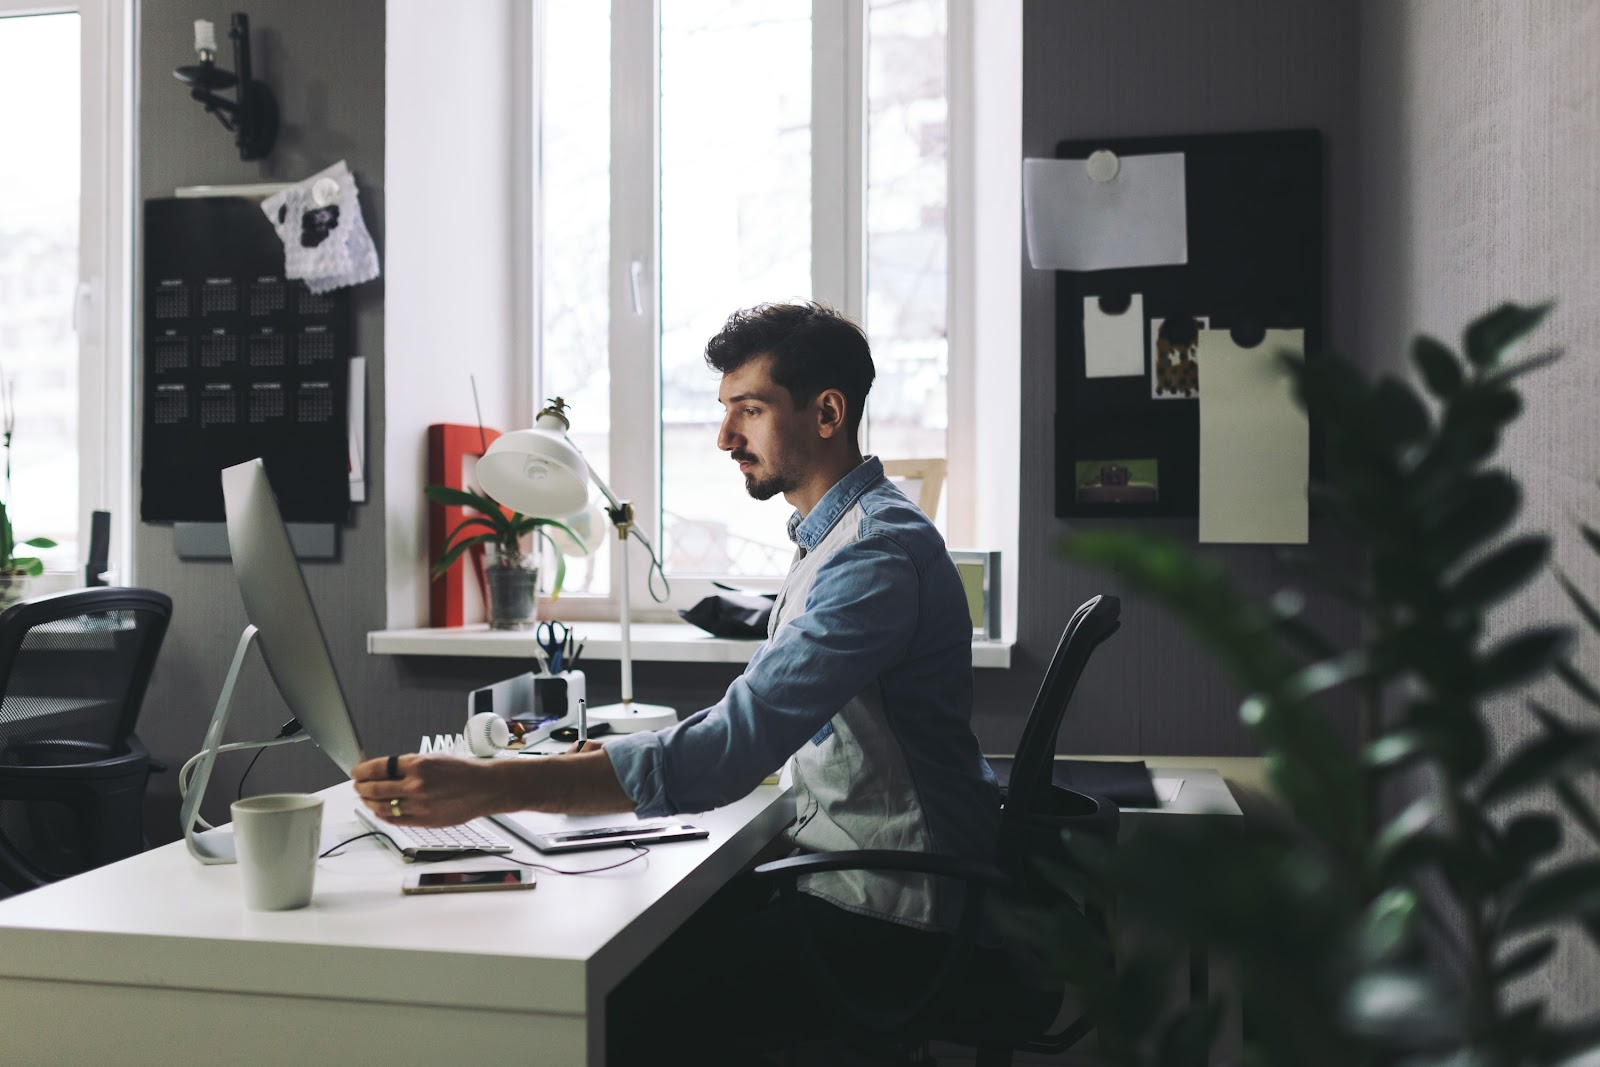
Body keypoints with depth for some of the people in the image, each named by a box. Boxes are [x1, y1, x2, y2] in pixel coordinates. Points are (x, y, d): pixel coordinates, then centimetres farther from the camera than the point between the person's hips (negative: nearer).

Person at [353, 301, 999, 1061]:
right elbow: (763, 724, 19)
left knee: (611, 1004, -17)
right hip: (837, 881, 9)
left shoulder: (878, 553, -21)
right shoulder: (833, 536, 14)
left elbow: (736, 748, -31)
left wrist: (492, 787, -34)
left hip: (886, 919, -9)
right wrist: (622, 750, 3)